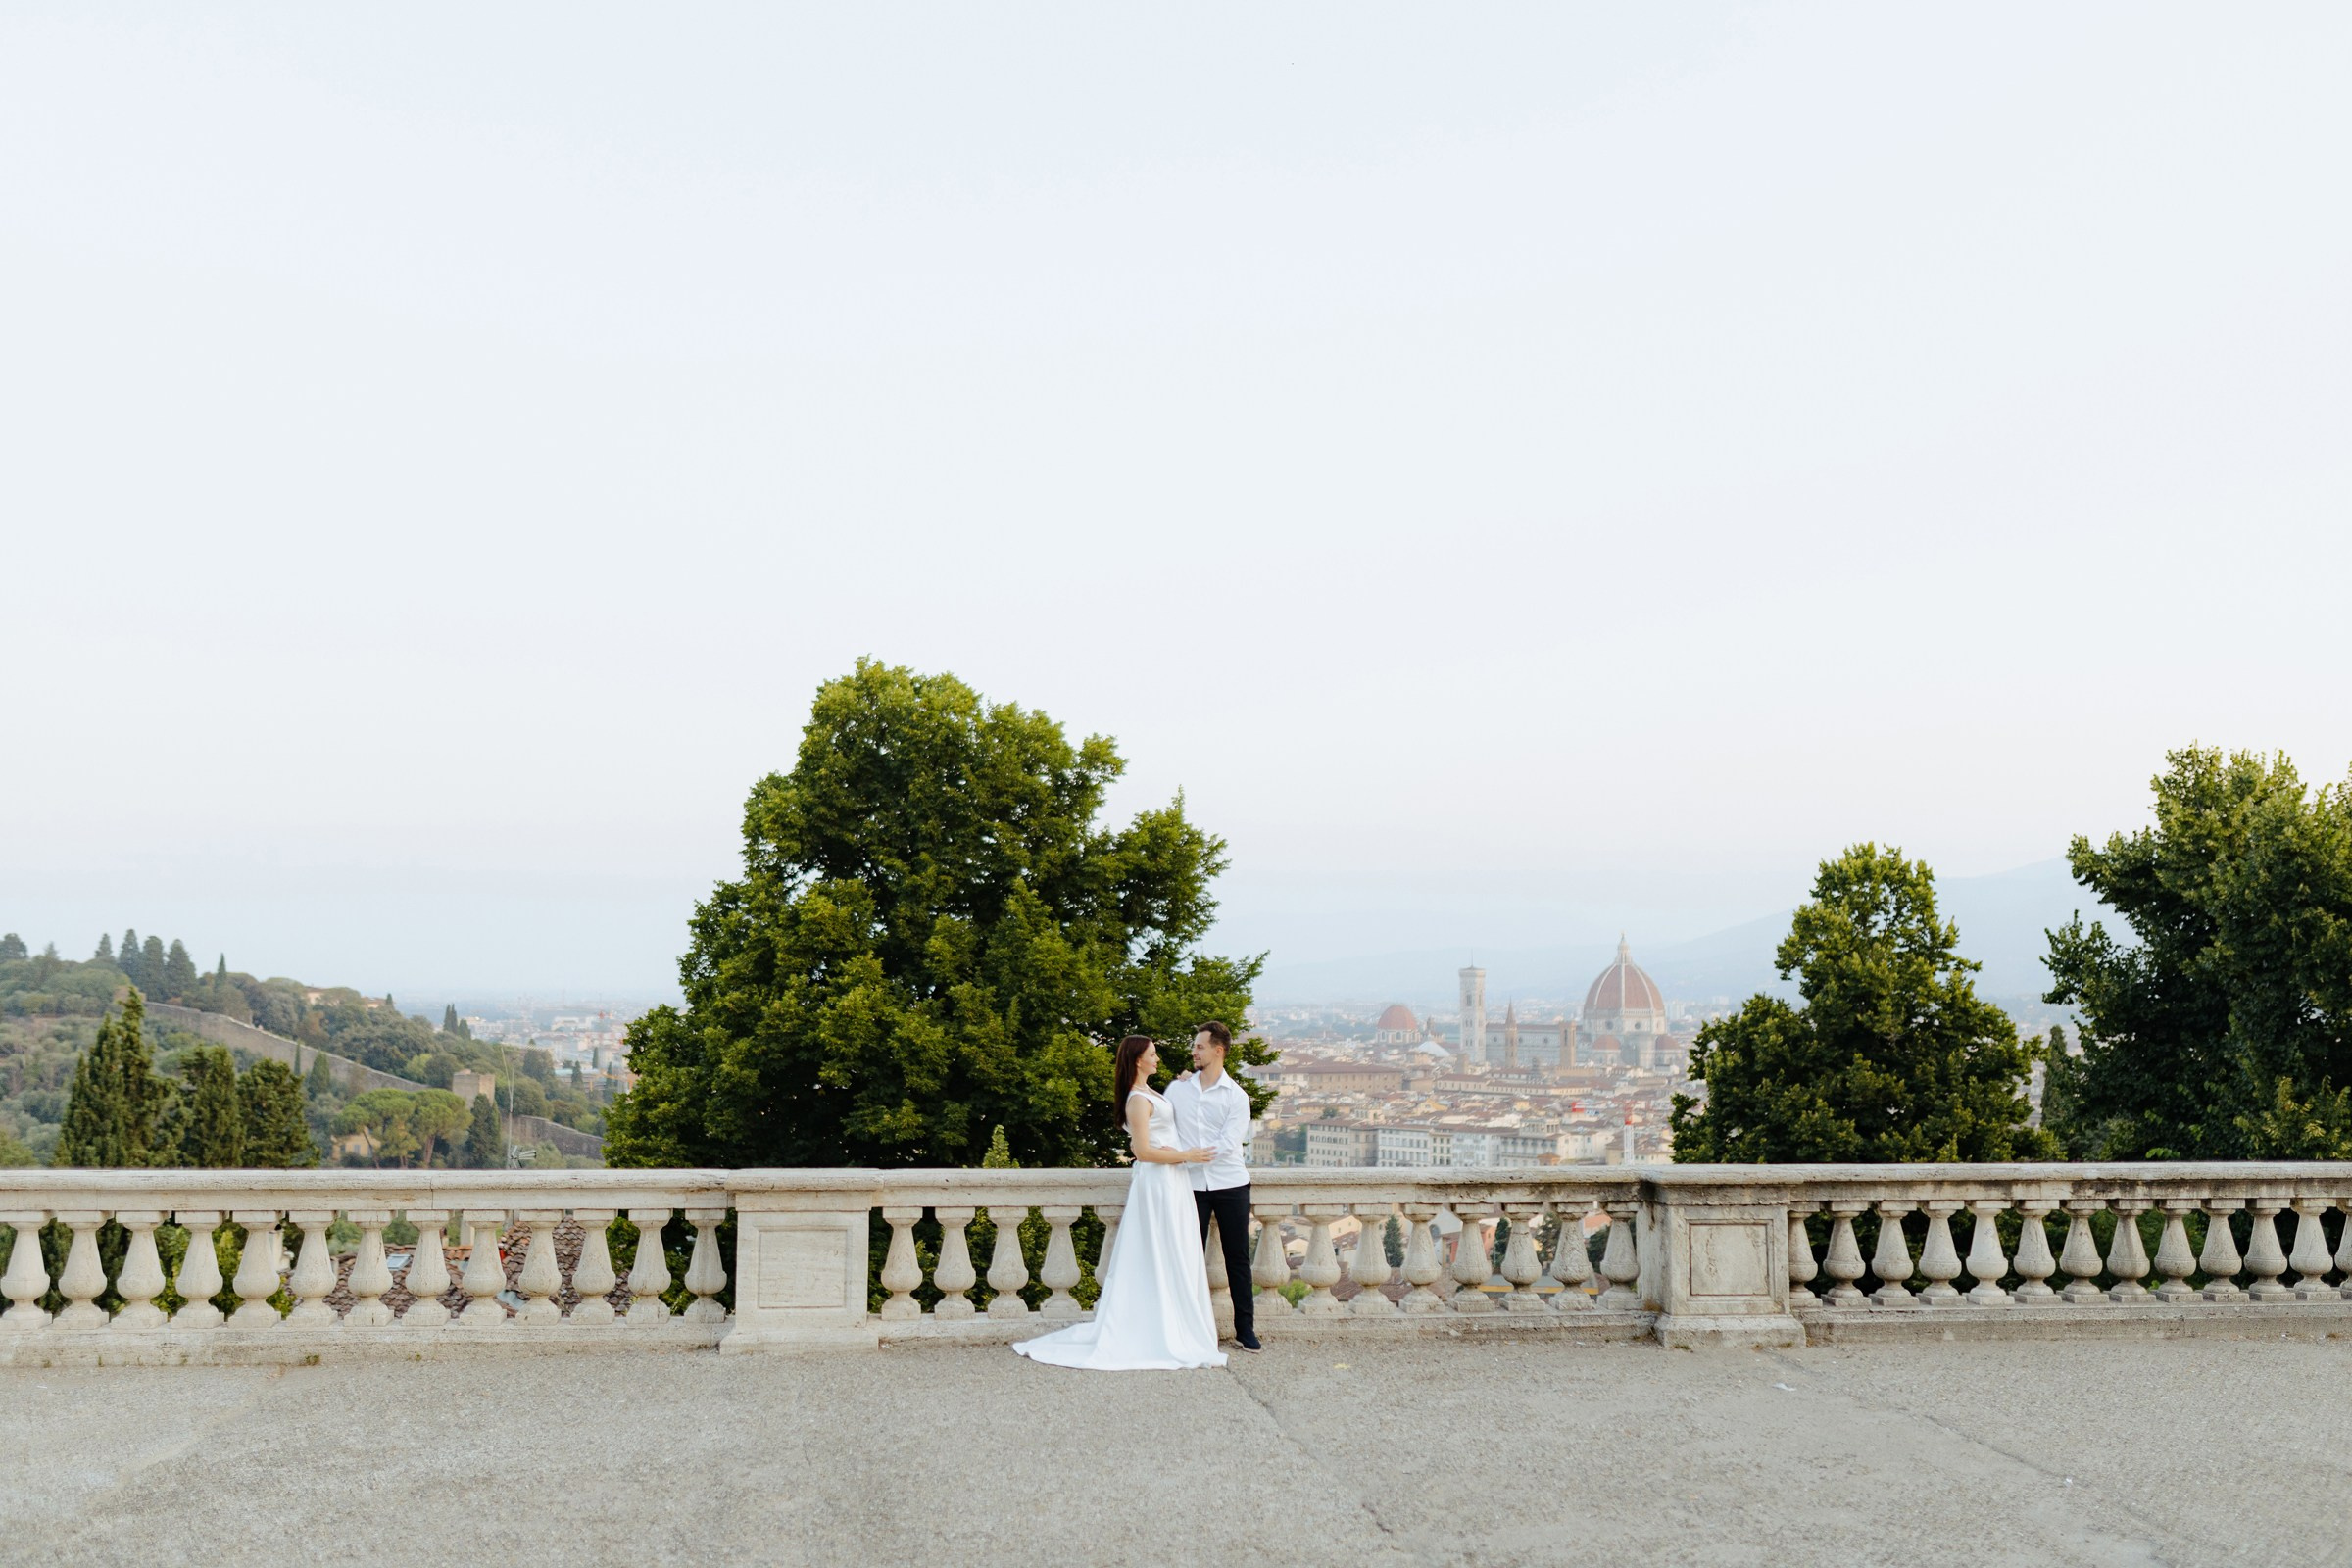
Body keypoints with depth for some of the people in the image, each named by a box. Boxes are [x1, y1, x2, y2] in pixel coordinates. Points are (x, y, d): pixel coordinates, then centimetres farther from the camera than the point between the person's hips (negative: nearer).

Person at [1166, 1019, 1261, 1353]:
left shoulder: (1236, 1096, -3)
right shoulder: (1178, 1089, 7)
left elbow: (1227, 1144, -13)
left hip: (1230, 1184, -2)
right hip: (1192, 1186, 2)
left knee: (1238, 1257, 3)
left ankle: (1245, 1328, 11)